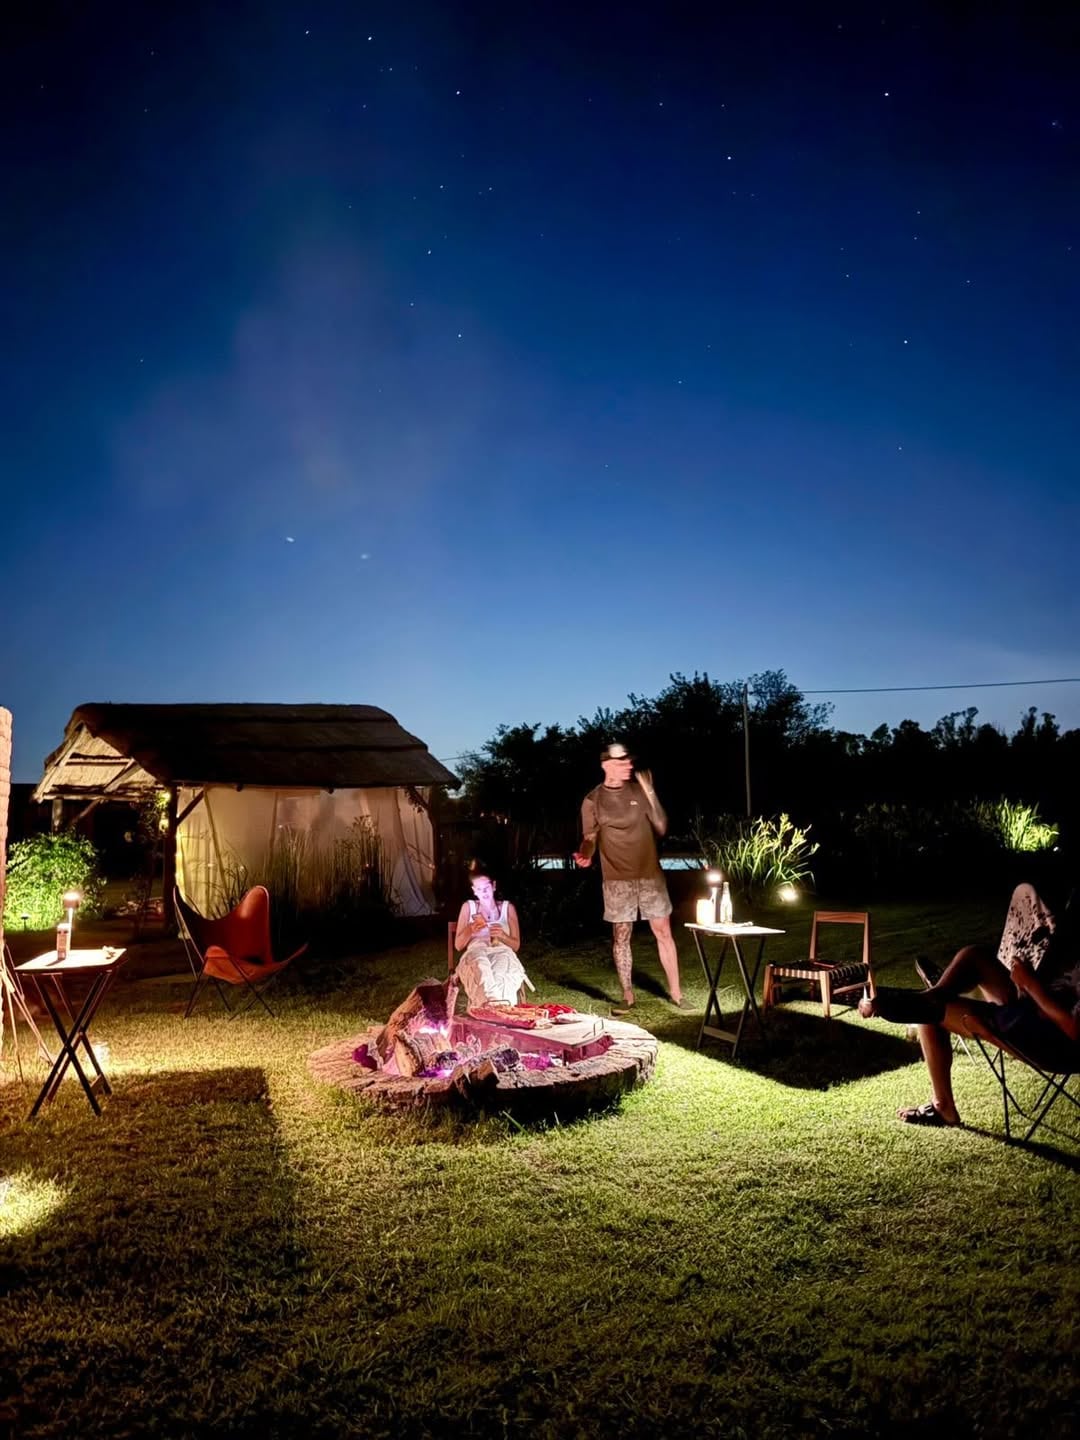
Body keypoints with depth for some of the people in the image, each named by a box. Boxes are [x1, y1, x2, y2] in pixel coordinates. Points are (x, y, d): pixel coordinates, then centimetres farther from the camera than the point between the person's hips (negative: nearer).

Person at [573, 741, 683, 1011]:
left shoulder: (639, 790, 2)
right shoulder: (593, 800, -3)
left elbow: (661, 828, -2)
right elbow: (589, 838, 0)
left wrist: (650, 793, -11)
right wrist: (584, 855, -23)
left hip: (650, 875, 2)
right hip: (617, 880, -1)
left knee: (663, 933, 4)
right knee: (621, 937, 4)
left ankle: (676, 992, 13)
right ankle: (627, 996, 15)